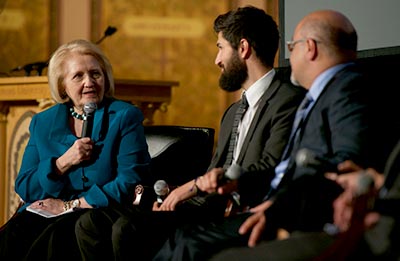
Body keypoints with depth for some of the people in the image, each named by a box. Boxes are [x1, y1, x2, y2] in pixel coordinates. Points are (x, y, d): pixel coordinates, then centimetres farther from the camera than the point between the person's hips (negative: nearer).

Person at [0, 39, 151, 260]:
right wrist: (63, 162, -8)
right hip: (43, 212, 3)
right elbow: (23, 188, 9)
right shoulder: (42, 123, 15)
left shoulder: (125, 117, 3)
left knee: (56, 236, -36)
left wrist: (69, 205, -10)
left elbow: (130, 183, -7)